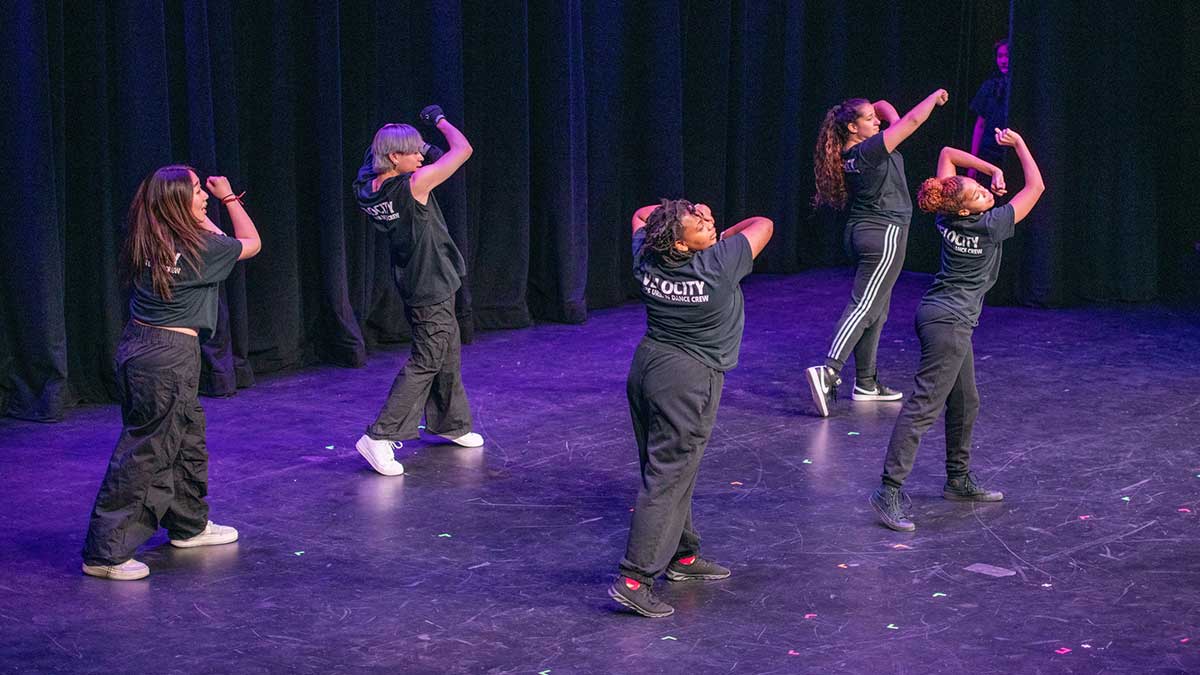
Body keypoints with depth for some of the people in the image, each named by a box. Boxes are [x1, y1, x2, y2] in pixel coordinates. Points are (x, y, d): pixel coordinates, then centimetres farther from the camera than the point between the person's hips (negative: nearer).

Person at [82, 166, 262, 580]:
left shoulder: (147, 244, 4)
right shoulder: (197, 247, -15)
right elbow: (250, 244, 5)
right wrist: (229, 198, 14)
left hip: (138, 345, 8)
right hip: (170, 355, -8)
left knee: (188, 441, 23)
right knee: (145, 453, -4)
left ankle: (189, 525, 39)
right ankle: (105, 553, -2)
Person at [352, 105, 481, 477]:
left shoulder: (368, 190, -6)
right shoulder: (413, 185, -27)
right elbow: (463, 149, -19)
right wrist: (440, 120, -2)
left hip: (418, 286, 9)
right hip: (431, 289, -9)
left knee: (448, 356, 22)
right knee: (425, 362, -5)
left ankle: (450, 424, 37)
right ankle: (379, 436, -8)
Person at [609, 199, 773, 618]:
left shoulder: (646, 258, -4)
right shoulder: (718, 265, -19)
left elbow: (641, 215, 20)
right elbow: (763, 224, -3)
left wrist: (689, 213, 11)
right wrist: (721, 237, 12)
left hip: (648, 365, 7)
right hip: (688, 381, -7)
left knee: (669, 471, 18)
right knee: (667, 479, -6)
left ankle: (683, 555, 33)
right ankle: (634, 579, -8)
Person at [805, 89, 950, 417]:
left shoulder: (851, 153, 7)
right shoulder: (867, 151, -18)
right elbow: (914, 120, -17)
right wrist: (935, 96, -2)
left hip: (862, 230, 10)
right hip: (884, 233, -10)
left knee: (876, 311, 14)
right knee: (864, 306, -13)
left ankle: (866, 383, 17)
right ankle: (829, 371, -24)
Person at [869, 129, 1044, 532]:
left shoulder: (946, 215, 1)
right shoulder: (990, 226, -16)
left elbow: (947, 154, 15)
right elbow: (1035, 187, -7)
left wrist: (992, 168, 10)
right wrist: (1018, 144, 0)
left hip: (940, 315, 9)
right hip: (949, 321, -9)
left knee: (965, 402, 20)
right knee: (924, 406, -13)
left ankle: (958, 480, 31)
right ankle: (889, 491, -19)